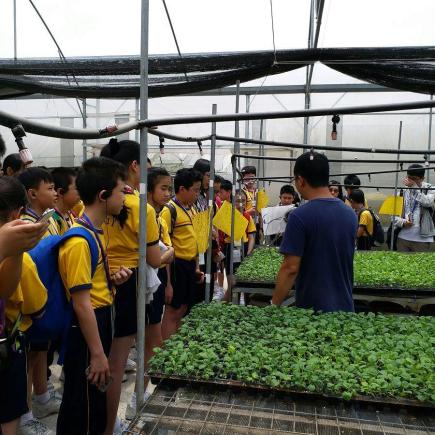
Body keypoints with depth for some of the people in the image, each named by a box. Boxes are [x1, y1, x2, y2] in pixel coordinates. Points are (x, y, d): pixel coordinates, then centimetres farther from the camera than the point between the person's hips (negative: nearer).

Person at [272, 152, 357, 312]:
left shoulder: (300, 216, -19)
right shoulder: (350, 214, 1)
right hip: (344, 307, 6)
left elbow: (291, 268, -19)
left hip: (312, 309, -5)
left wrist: (274, 305, -10)